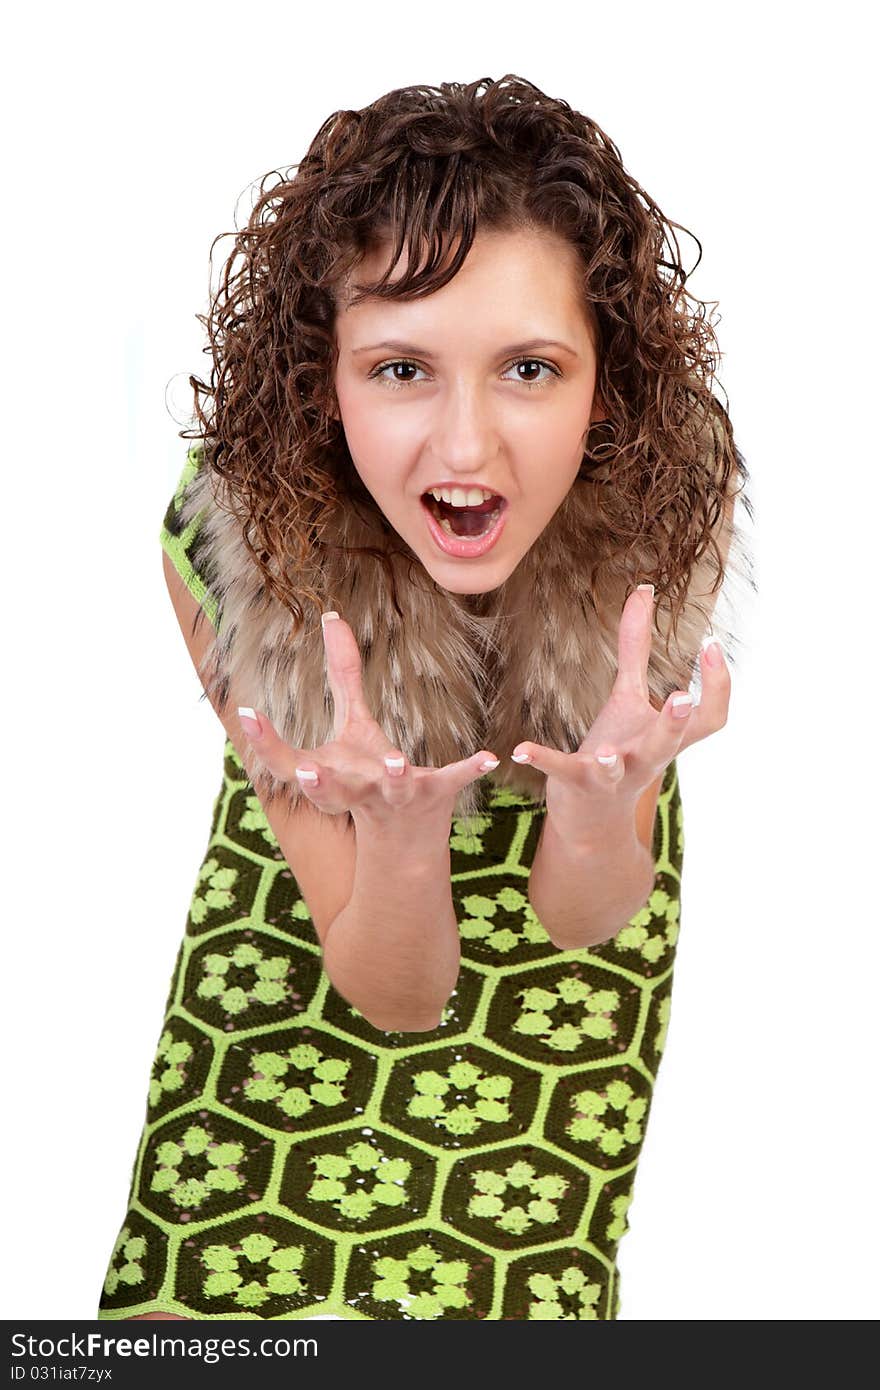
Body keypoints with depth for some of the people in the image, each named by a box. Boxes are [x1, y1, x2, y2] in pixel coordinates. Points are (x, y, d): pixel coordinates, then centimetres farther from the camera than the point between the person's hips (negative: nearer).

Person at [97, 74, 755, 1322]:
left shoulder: (668, 517, -33)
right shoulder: (227, 543, -34)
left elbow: (575, 915, -20)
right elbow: (393, 993, -27)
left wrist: (600, 818, -45)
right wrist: (399, 843, -51)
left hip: (582, 850, 1)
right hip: (331, 853, 0)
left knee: (498, 1277, -8)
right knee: (214, 1259, -11)